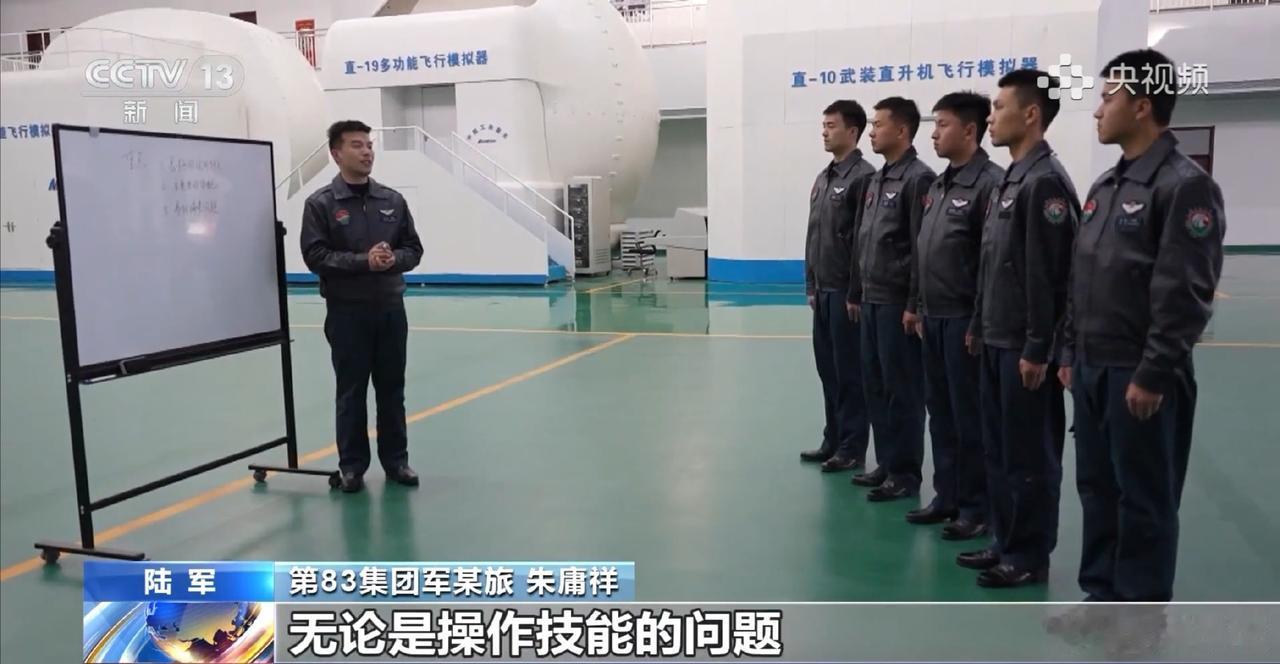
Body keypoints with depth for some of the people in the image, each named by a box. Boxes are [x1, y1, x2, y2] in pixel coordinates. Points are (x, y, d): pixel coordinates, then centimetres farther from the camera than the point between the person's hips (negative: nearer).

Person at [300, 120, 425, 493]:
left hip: (390, 309, 3)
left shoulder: (392, 200, 6)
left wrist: (393, 259, -14)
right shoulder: (320, 204, -5)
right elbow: (315, 257, -11)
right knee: (351, 392, 5)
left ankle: (396, 461, 22)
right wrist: (363, 261, -21)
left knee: (392, 390, 10)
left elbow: (413, 249, 8)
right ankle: (352, 465, 17)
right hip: (347, 312, -3)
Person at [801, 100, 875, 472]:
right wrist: (811, 285, 15)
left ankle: (852, 448, 11)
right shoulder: (822, 179, 15)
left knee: (850, 372, 1)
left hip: (846, 292, -8)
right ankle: (833, 441, 25)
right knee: (828, 369, 14)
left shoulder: (863, 177, -12)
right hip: (823, 291, 8)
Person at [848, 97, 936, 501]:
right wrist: (855, 293, 17)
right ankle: (887, 463, 24)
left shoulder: (919, 179, -11)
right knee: (875, 386, 13)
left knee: (903, 390, 0)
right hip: (871, 302, 9)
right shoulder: (875, 181, 15)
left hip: (898, 304, -9)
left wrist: (914, 305, -18)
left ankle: (906, 472, 10)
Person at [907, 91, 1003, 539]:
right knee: (940, 412, 14)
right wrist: (920, 308, 14)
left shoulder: (990, 182, -12)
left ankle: (977, 507, 15)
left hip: (965, 319, -8)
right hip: (934, 318, 8)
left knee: (970, 416, 2)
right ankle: (947, 496, 26)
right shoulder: (938, 185, 14)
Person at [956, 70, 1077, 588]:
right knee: (998, 448, 15)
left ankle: (1031, 556, 15)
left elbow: (1048, 274, -19)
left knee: (1029, 453, 2)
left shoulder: (1045, 181, -15)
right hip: (997, 341, 9)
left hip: (1025, 347, -9)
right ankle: (1007, 543, 27)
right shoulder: (1011, 179, 13)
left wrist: (1038, 349, -20)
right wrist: (979, 325, 18)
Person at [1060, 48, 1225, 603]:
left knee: (1145, 498, 4)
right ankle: (1102, 592, 30)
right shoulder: (1105, 186, 13)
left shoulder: (1185, 185, -12)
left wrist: (1152, 375, -18)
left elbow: (1185, 295, -17)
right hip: (1093, 369, 8)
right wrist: (1071, 354, 14)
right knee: (1097, 486, 16)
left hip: (1140, 376, -8)